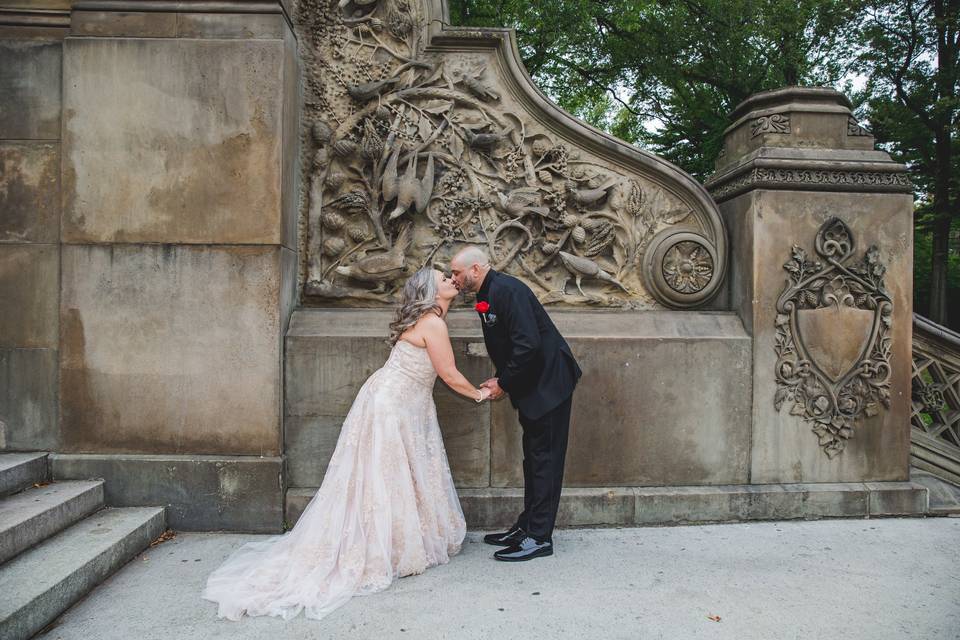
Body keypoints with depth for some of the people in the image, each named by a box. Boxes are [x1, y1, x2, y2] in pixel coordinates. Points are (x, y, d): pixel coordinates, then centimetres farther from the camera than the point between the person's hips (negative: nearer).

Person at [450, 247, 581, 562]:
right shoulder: (487, 296, 10)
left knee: (544, 459, -3)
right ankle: (527, 527, 26)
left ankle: (539, 537, 5)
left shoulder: (507, 290, -21)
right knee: (533, 457, 16)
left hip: (549, 380, -10)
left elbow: (528, 344, -28)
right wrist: (501, 380, 2)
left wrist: (504, 383, -17)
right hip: (532, 383, 10)